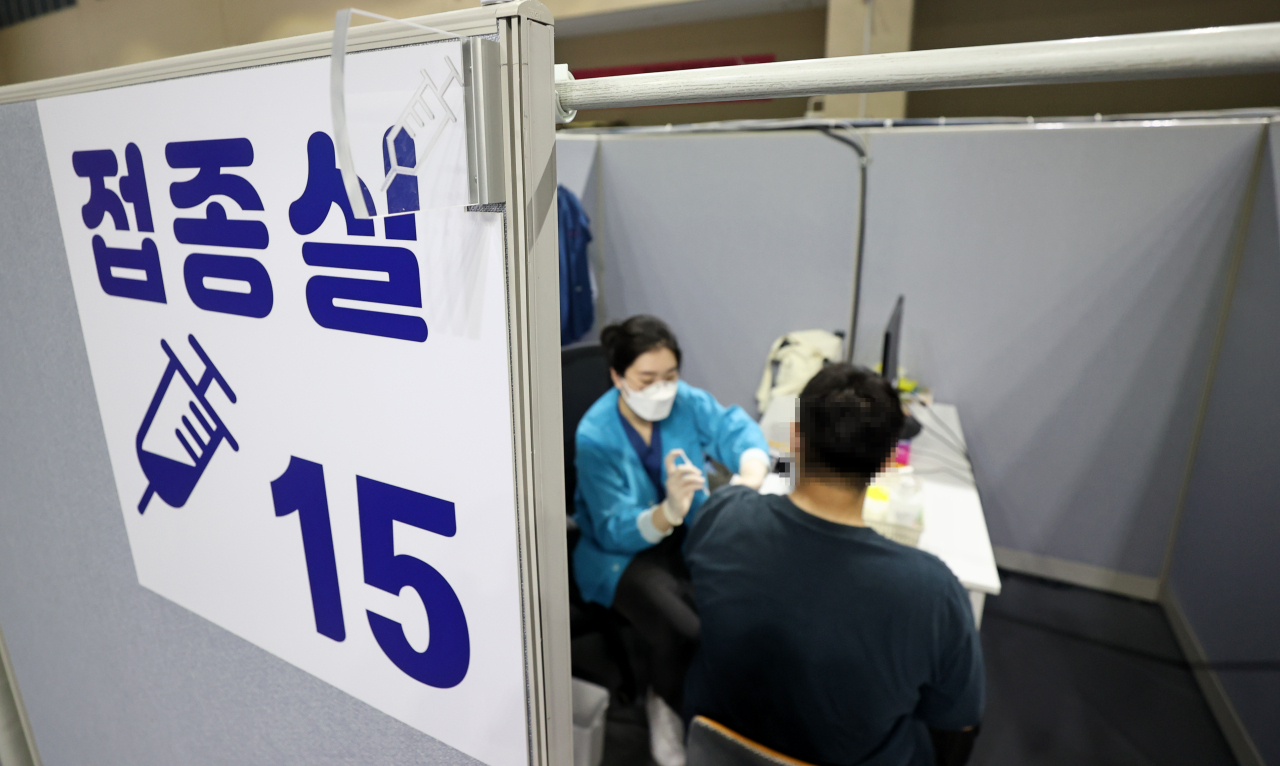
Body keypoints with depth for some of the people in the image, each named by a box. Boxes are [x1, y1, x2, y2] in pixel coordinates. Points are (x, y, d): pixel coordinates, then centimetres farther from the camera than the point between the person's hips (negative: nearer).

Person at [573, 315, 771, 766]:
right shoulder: (595, 436, -21)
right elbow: (618, 531, -24)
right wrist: (670, 511, -44)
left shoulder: (687, 402, -9)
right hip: (623, 553, -4)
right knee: (683, 633, -28)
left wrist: (750, 475, -32)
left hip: (690, 534, 5)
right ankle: (671, 707, 8)